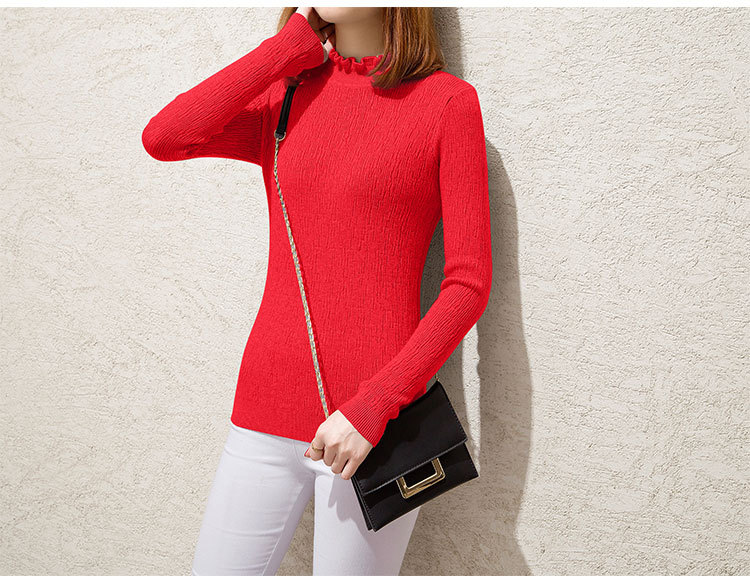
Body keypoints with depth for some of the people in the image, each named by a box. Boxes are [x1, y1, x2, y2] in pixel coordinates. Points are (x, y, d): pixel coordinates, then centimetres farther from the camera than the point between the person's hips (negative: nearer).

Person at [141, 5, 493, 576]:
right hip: (267, 412, 4)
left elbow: (469, 284, -6)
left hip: (369, 423, -3)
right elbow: (163, 138, -7)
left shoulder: (447, 100, -2)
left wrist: (372, 406, -15)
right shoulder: (284, 96, 11)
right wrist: (292, 46, -3)